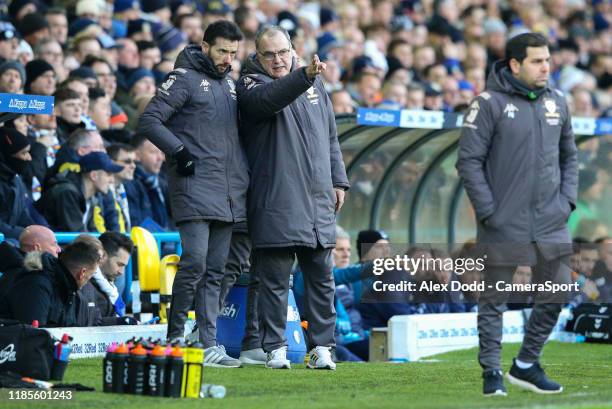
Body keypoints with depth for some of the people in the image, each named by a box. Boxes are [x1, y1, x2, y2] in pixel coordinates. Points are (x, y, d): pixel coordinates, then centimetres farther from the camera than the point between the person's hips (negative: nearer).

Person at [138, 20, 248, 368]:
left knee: (215, 271, 6)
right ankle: (176, 337, -3)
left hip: (229, 192, 7)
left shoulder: (230, 82, 19)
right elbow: (150, 121, -10)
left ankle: (209, 345, 7)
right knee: (195, 263, -14)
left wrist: (245, 172, 13)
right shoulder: (185, 78, -4)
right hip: (195, 187, -7)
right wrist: (180, 152, -16)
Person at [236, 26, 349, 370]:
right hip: (275, 202, -5)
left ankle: (322, 347, 10)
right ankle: (276, 348, 3)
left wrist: (338, 181, 18)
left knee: (321, 277, 5)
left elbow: (331, 138, 23)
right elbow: (270, 98, -25)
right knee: (275, 279, -3)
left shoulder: (316, 86, 17)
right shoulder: (251, 85, -1)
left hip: (318, 200, 5)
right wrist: (305, 75, -40)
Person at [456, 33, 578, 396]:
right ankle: (492, 371, 13)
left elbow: (569, 156, 18)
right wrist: (488, 211, -13)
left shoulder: (557, 102, 8)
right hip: (504, 226, -5)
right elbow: (469, 160, -9)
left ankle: (527, 364, 22)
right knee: (495, 301, 3)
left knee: (556, 295, 7)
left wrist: (568, 199, 5)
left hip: (552, 225, 5)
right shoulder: (490, 103, -9)